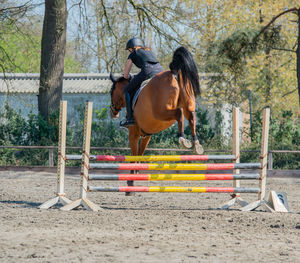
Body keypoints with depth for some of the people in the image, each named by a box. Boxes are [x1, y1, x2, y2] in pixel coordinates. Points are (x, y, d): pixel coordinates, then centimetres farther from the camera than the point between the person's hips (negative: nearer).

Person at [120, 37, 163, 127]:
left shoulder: (132, 55, 21)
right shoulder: (149, 51, 36)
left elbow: (125, 75, 23)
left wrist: (128, 77, 47)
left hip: (147, 72, -5)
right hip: (160, 71, 5)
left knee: (128, 90, 12)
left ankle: (130, 118, 0)